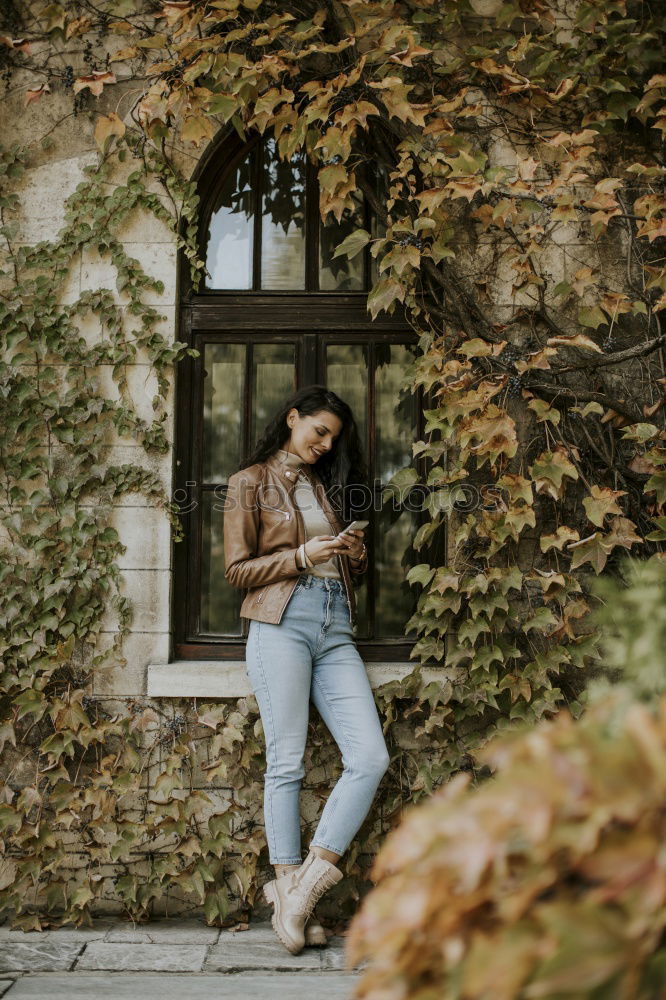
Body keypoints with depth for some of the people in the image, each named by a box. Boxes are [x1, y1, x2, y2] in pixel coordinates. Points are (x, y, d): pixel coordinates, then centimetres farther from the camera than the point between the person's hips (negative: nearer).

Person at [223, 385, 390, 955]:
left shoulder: (326, 485, 24)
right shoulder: (252, 482, 8)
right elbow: (237, 570, 2)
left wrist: (354, 554, 5)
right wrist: (302, 556, -9)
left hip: (335, 629, 5)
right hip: (282, 624, -5)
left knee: (371, 759, -8)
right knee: (287, 764, -5)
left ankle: (306, 885, -3)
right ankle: (288, 893, 2)